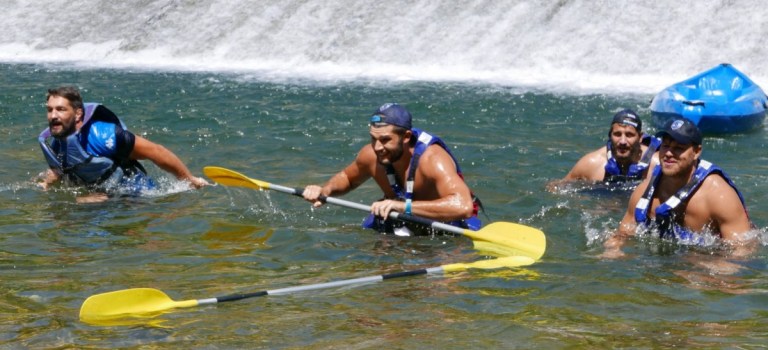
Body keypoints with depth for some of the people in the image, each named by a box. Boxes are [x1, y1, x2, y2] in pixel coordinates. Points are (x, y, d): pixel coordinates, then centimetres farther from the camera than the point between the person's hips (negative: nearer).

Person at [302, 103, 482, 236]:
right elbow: (346, 177, 11)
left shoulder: (431, 158, -33)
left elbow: (463, 206, -49)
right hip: (407, 223, 5)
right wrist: (325, 190, -12)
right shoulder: (371, 155, -14)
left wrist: (403, 206, -53)